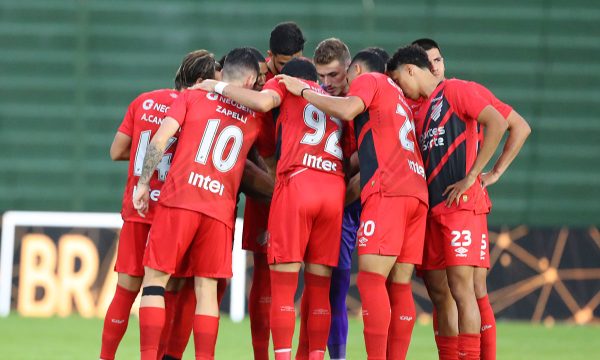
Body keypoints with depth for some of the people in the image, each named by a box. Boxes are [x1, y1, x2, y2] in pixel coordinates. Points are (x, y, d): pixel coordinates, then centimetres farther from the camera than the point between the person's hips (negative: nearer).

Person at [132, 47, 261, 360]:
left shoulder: (192, 97, 9)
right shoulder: (254, 117, 15)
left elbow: (161, 138, 0)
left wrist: (144, 182, 3)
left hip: (179, 198, -2)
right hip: (220, 210, 2)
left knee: (155, 278, 2)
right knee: (207, 288, 5)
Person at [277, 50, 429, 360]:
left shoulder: (367, 79, 9)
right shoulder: (396, 94, 32)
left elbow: (348, 110, -11)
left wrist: (303, 91, -1)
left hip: (387, 190, -8)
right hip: (417, 192, 8)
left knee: (371, 279, -14)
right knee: (399, 285, 4)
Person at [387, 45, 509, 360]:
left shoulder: (456, 91, -3)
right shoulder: (420, 111, 21)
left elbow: (497, 123, -16)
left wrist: (471, 176, -17)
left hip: (461, 204, -8)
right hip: (432, 208, 8)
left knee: (460, 285, -13)